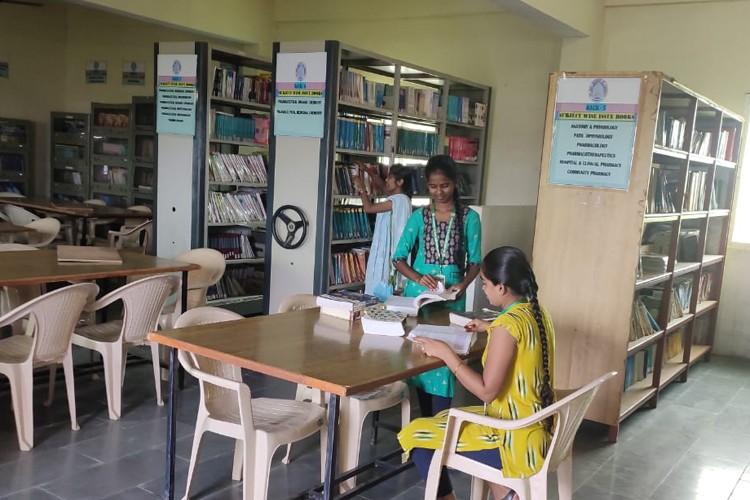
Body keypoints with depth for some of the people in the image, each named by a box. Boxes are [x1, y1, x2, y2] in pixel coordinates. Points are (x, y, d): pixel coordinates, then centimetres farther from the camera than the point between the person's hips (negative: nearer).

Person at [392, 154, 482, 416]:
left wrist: (464, 284, -18)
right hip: (418, 295, 2)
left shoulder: (469, 218, -1)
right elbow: (399, 258, 3)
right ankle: (426, 421, 19)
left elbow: (475, 261, 1)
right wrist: (418, 277, -15)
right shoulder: (419, 217, 3)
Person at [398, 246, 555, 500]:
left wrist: (445, 352, -18)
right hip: (538, 430, 9)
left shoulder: (508, 323, -25)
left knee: (415, 434, 0)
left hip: (517, 441, -9)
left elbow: (487, 391, -25)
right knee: (448, 418, 28)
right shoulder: (537, 313, 2)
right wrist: (492, 328, 25)